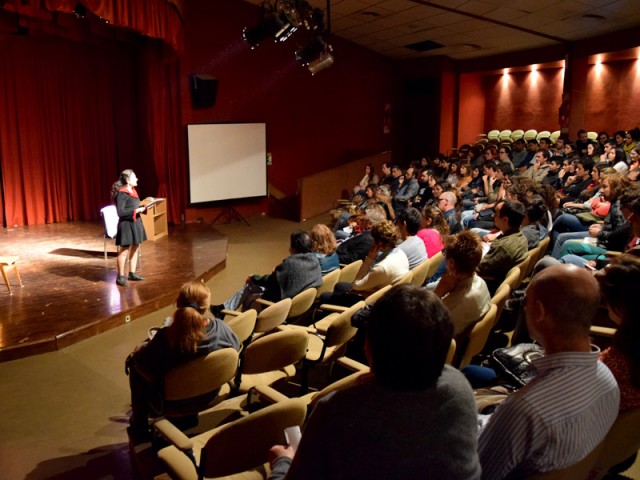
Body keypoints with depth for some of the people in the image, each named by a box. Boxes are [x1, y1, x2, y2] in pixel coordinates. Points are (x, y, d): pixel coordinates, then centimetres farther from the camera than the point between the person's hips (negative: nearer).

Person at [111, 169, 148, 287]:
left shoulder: (133, 191, 10)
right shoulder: (121, 194, -16)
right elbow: (120, 212, -21)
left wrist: (143, 208, 0)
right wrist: (136, 210, -21)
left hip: (135, 223, 9)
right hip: (126, 224, -9)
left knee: (135, 249, 13)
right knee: (124, 251, -2)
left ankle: (132, 273, 23)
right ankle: (120, 276, 6)